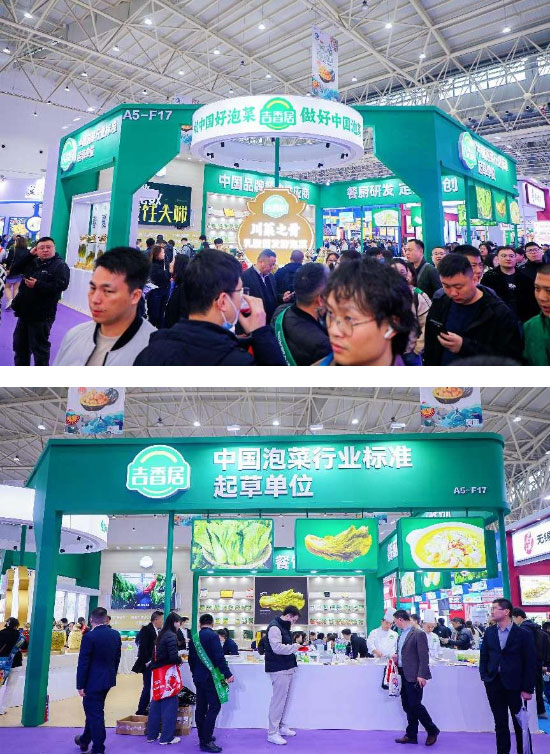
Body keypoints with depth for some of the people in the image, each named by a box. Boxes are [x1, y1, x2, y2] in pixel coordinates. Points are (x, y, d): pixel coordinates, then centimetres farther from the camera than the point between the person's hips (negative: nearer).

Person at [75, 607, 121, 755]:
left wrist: (80, 685, -10)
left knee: (95, 714, 5)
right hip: (108, 679, 7)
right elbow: (117, 658, 8)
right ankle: (85, 740, 40)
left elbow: (83, 663, -16)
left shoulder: (89, 636, -19)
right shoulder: (115, 634, 0)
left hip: (93, 681, -7)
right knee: (94, 711, 24)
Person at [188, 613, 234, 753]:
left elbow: (191, 658, 14)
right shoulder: (213, 635, -14)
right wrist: (227, 674, -15)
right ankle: (206, 742, -9)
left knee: (201, 707, 13)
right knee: (214, 706, -6)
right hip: (210, 677, -8)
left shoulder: (194, 637, 8)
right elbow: (219, 657, -20)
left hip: (198, 677, 8)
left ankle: (203, 737, 20)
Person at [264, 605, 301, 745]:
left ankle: (281, 727, 28)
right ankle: (272, 733, 1)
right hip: (279, 669, -10)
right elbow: (277, 647, -25)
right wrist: (294, 646, -16)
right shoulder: (274, 627, -16)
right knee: (278, 700, -6)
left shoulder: (284, 627, 16)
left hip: (287, 668, 10)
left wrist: (295, 649, 9)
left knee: (284, 699, 16)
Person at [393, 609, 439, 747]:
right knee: (407, 706, 11)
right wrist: (397, 657, 5)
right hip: (404, 675, 8)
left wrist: (421, 675, -19)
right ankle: (411, 735, 21)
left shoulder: (418, 634, -14)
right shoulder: (401, 635, 12)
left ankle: (432, 731, 14)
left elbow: (424, 656, -16)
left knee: (415, 705, -4)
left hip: (414, 676, -8)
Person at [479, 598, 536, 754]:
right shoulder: (489, 632, 5)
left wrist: (528, 688, -9)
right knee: (500, 724, 11)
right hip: (494, 683, 3)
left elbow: (530, 663, -6)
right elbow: (484, 656, 10)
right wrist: (484, 676, -2)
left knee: (520, 724, 9)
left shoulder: (523, 634, -7)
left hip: (515, 684, -3)